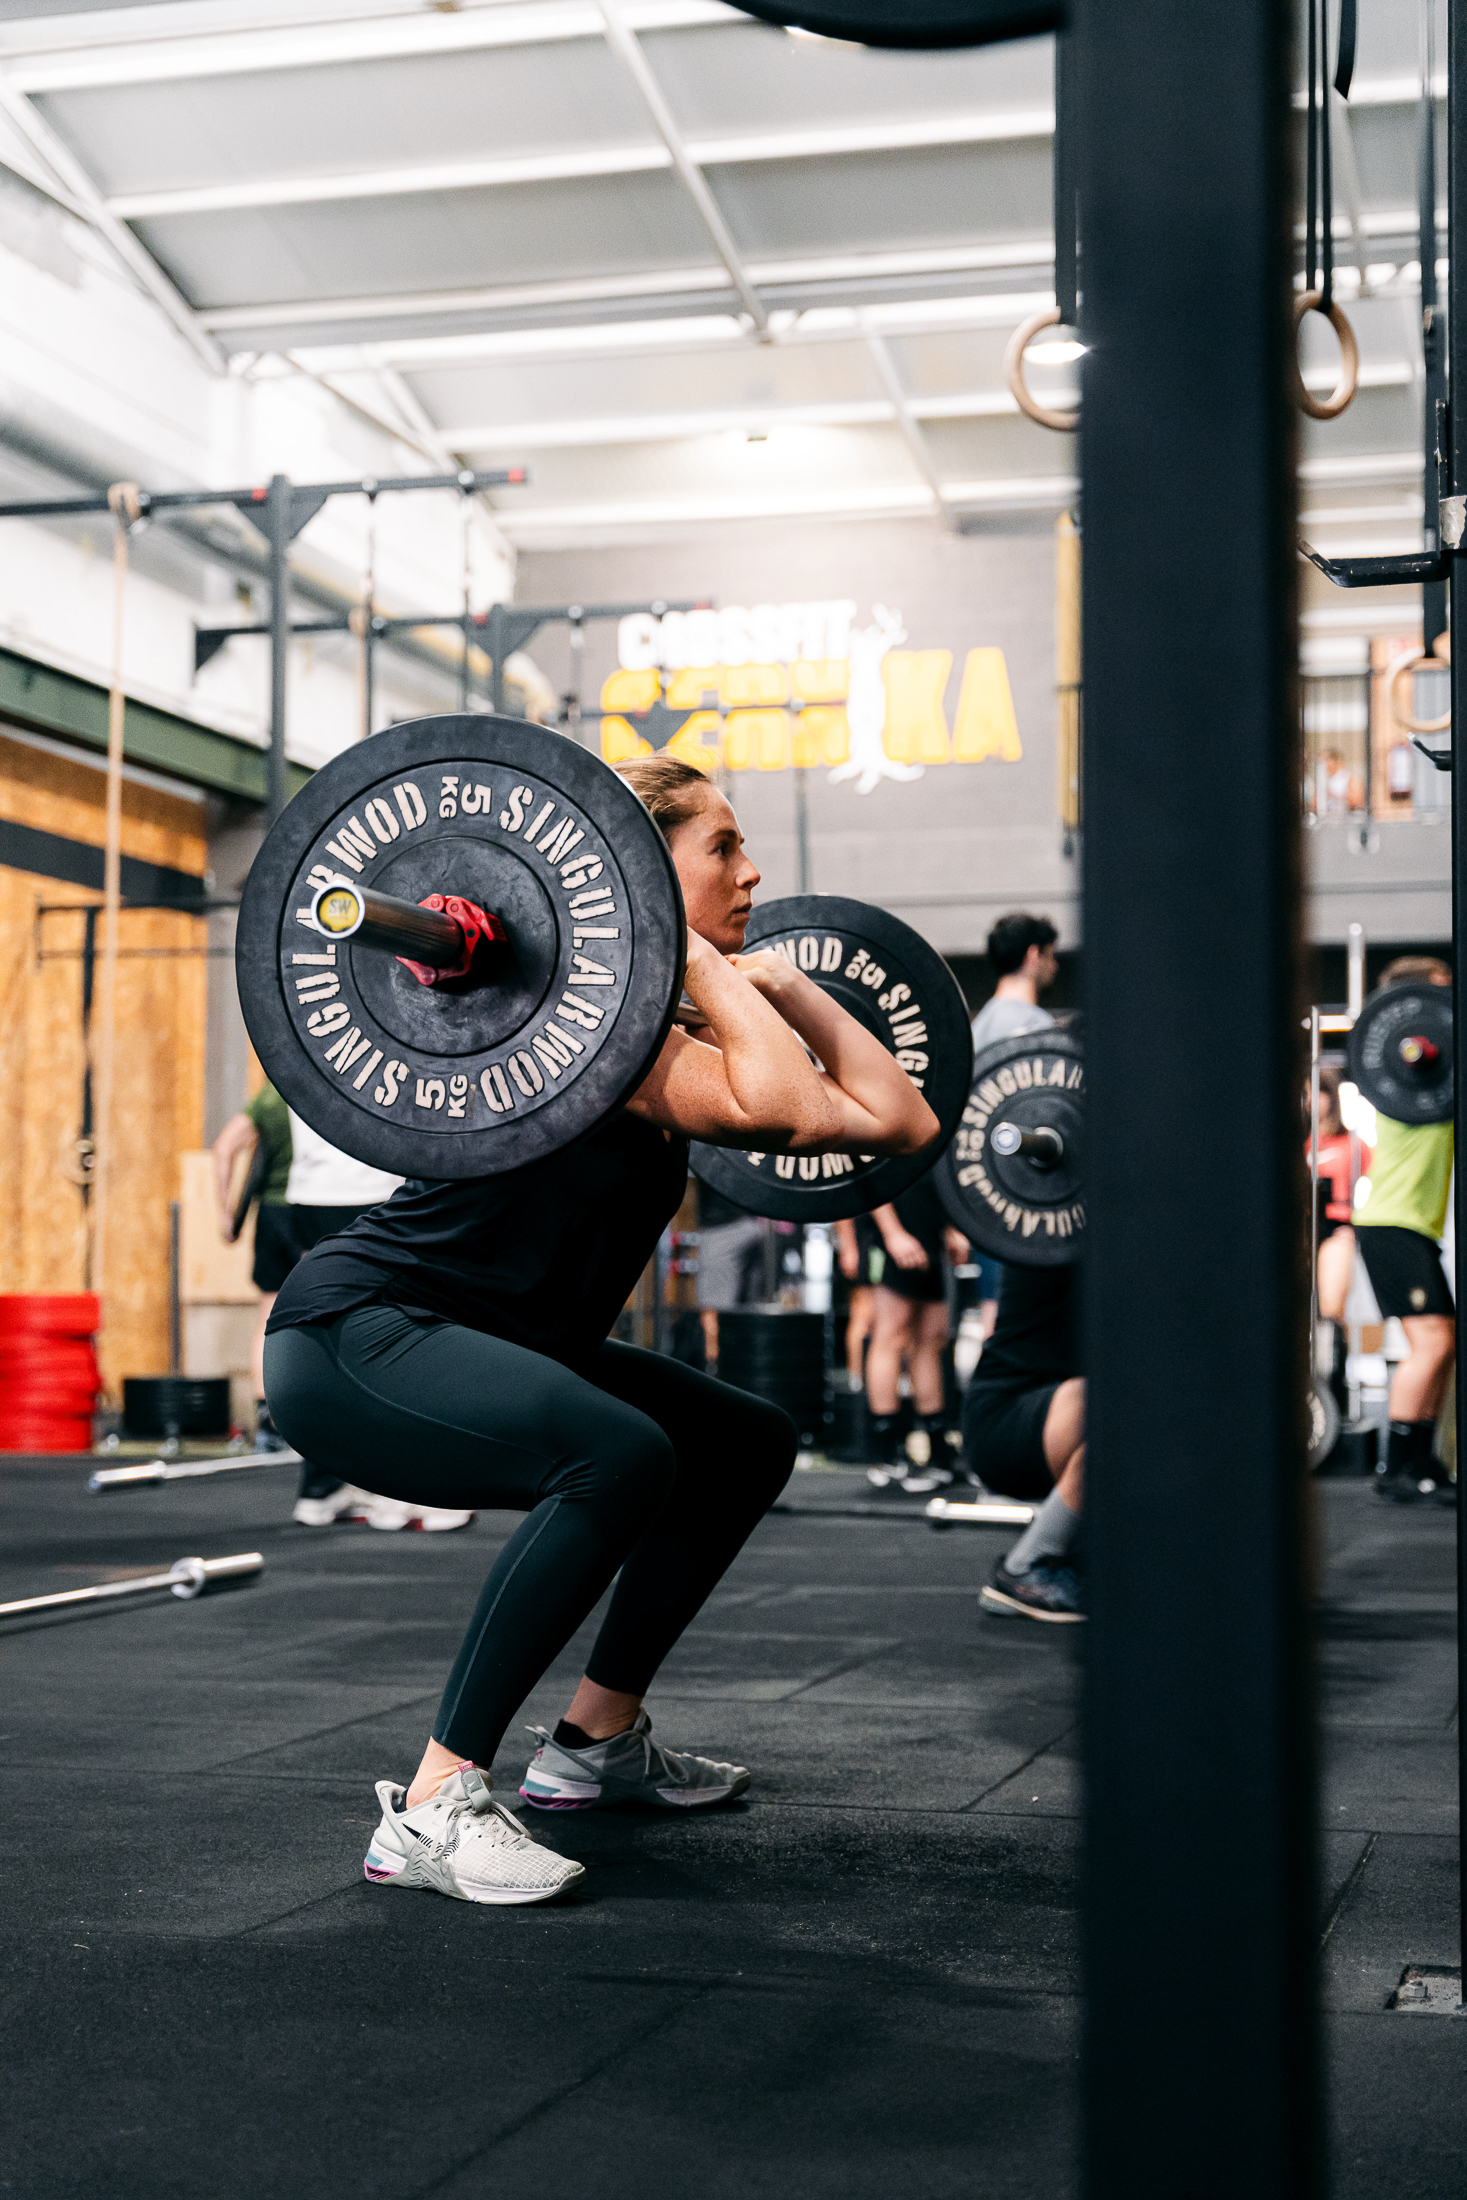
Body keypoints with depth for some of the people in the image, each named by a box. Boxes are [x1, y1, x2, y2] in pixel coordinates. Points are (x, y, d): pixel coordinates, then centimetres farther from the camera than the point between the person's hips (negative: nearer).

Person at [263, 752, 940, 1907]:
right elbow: (781, 1109, -37)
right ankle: (433, 1809, -24)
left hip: (491, 1342, 10)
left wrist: (782, 983, 11)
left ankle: (597, 1742, 23)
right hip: (352, 1335, -10)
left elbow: (897, 1119, 6)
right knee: (620, 1456, -34)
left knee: (748, 1445, 16)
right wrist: (697, 958, -25)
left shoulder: (677, 1028, 8)